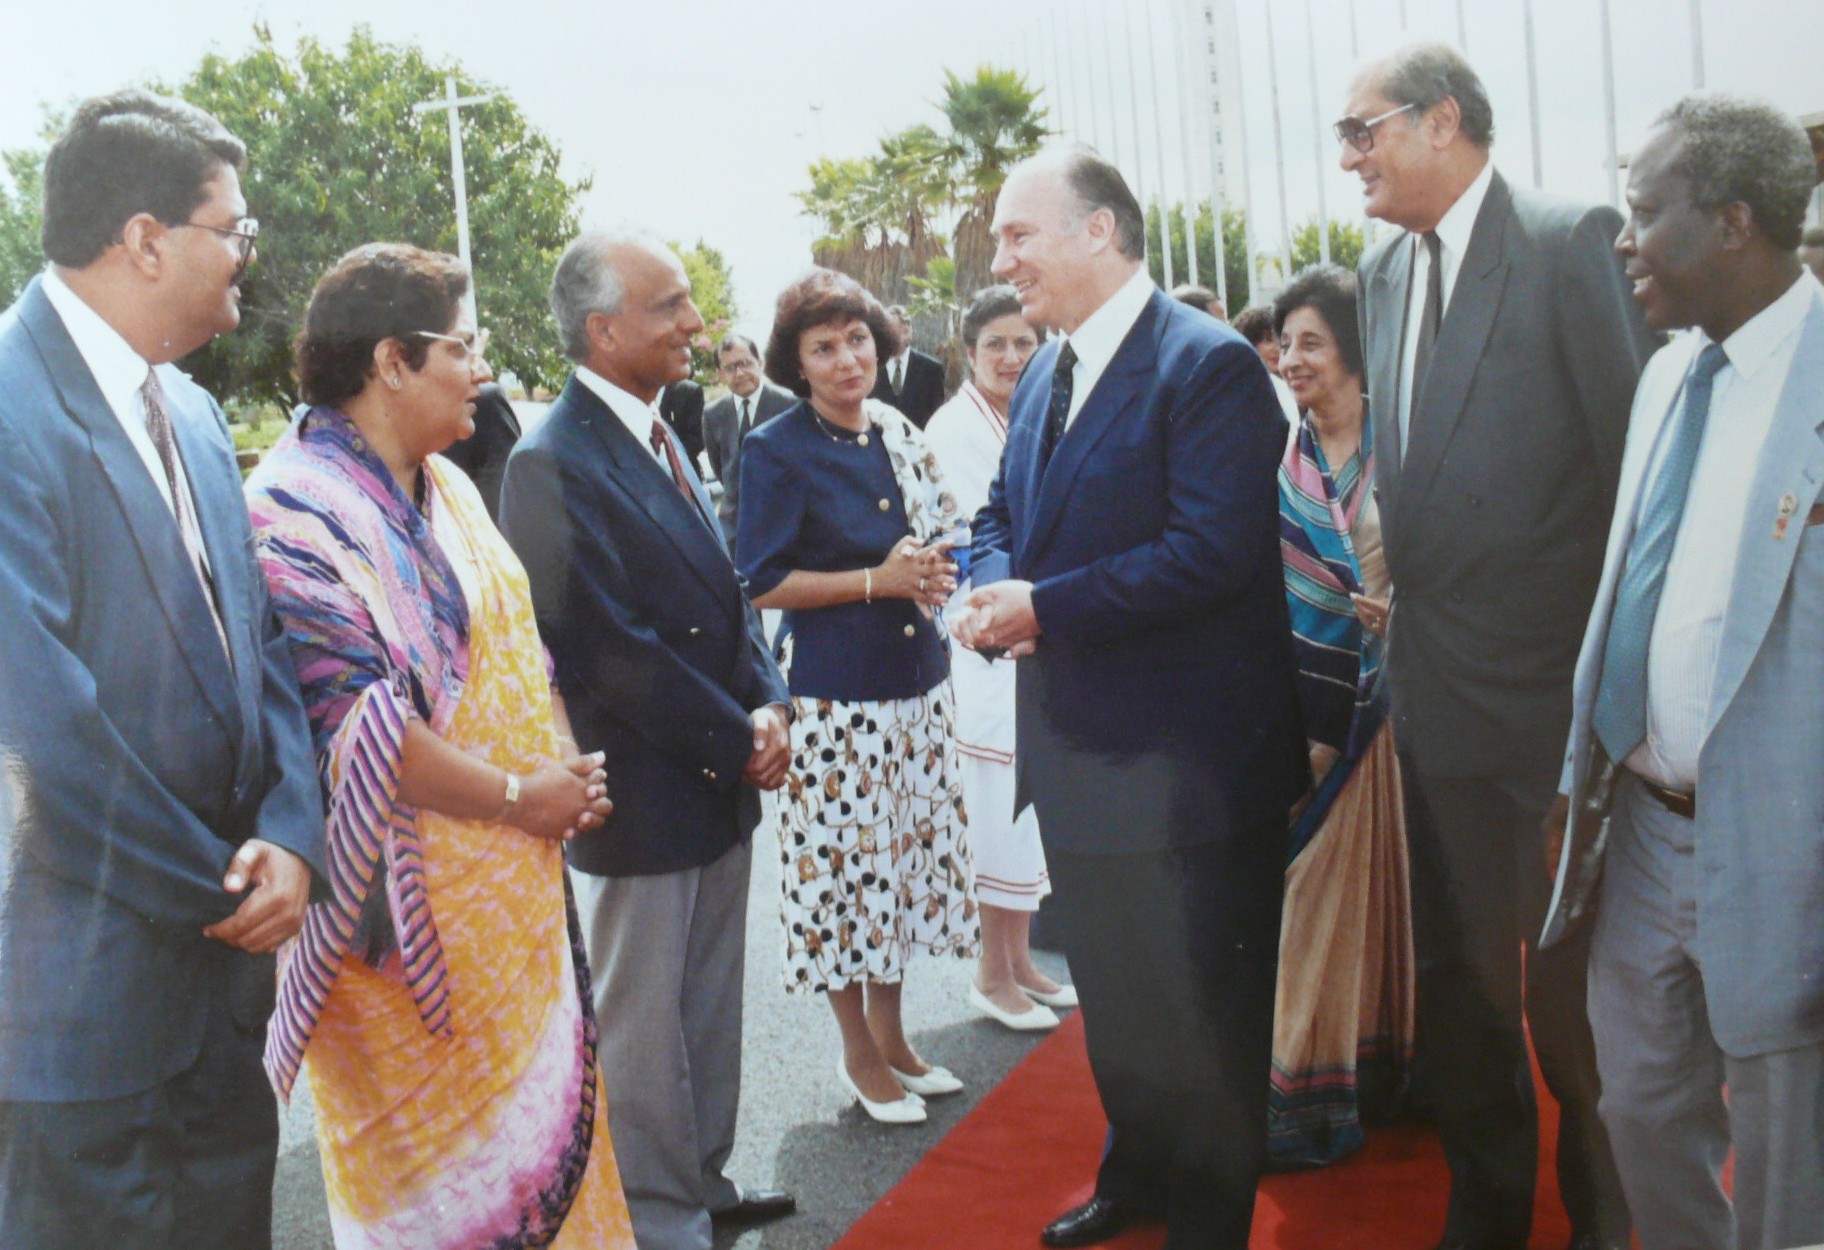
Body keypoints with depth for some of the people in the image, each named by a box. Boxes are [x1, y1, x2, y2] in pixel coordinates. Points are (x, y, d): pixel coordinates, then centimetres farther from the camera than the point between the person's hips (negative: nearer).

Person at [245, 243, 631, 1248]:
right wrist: (519, 797, -15)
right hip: (412, 907, -8)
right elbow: (351, 722, -23)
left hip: (514, 883, 8)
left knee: (539, 1119, 17)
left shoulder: (443, 487, 10)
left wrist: (565, 767, 2)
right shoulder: (296, 514, -17)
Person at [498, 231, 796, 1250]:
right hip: (644, 798, -8)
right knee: (643, 1025, 10)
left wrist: (769, 705, -2)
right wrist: (737, 742, -14)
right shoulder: (554, 466, -19)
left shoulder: (660, 435, 9)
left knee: (711, 1008, 20)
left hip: (723, 780, 8)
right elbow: (615, 650, -21)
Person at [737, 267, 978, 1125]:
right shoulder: (776, 451, -9)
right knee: (846, 860, 2)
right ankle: (859, 1054, 21)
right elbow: (761, 585, -10)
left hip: (916, 681, 6)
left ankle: (890, 1035, 31)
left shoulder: (900, 435, 8)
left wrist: (935, 572, -5)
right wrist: (876, 581, -16)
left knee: (904, 856, 13)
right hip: (837, 693, -6)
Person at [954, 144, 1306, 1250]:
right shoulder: (1044, 377, 11)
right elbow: (1002, 516, 17)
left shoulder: (1208, 365, -17)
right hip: (1082, 752, 8)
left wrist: (1046, 607, -23)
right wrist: (997, 589, -7)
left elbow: (1216, 550, -26)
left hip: (1187, 759, -8)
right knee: (1112, 992, 23)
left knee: (1201, 1005, 8)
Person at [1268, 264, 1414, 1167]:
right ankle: (1300, 1084, 20)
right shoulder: (1274, 455, 5)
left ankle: (1380, 1074, 20)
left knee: (1374, 874, 6)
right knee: (1300, 881, 7)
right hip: (1290, 699, 3)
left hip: (1377, 702, -2)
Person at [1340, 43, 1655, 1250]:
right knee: (1461, 968, 17)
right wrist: (1396, 583, 6)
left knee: (1571, 970, 8)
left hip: (1555, 685, -6)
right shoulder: (1384, 268, 9)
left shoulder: (1573, 242, -12)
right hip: (1438, 685, 6)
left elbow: (1638, 451, -14)